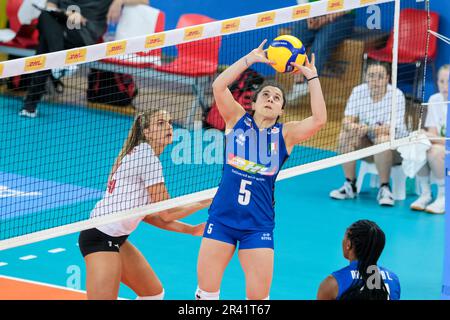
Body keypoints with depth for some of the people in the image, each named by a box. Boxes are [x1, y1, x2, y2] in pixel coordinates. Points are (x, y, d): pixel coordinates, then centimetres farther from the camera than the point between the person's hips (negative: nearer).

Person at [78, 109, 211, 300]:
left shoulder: (142, 154, 14)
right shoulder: (147, 157, -15)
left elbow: (148, 214, 15)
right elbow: (166, 213, -14)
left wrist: (189, 230, 12)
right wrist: (203, 202, -1)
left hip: (116, 239, 11)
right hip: (102, 238, -11)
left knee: (155, 293, 18)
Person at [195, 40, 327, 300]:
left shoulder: (286, 134, 2)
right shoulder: (237, 119, 3)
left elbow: (319, 120, -13)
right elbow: (219, 86, -10)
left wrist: (312, 77, -10)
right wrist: (250, 59, -13)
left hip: (258, 225, 0)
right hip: (222, 218, 0)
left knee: (258, 297, -1)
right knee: (206, 292, 3)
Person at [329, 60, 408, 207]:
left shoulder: (396, 95, -18)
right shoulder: (358, 91, -6)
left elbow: (392, 128, -28)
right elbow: (347, 120, -11)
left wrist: (368, 129, -44)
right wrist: (352, 126, -37)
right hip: (368, 144, 4)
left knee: (382, 140, -36)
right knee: (345, 136, -21)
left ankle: (384, 188, -22)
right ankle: (350, 185, -11)